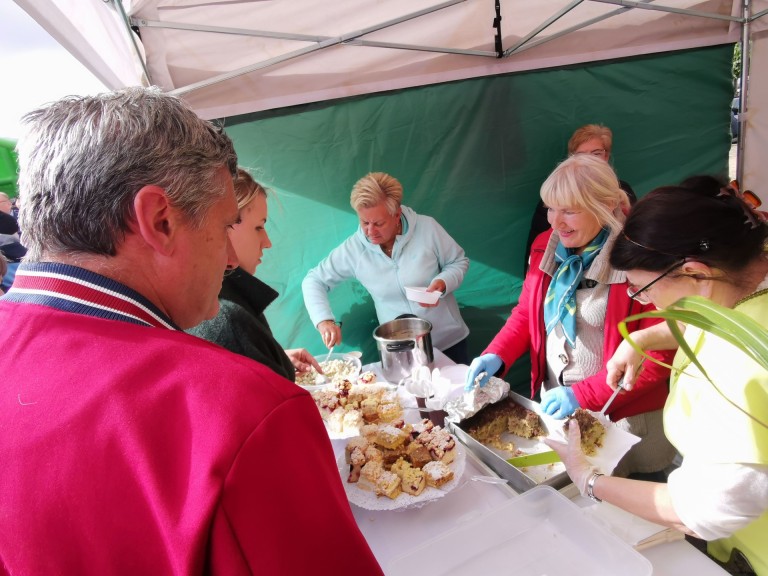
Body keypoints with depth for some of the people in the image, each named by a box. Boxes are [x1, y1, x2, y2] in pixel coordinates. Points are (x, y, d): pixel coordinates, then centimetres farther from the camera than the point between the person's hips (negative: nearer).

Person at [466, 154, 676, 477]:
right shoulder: (545, 246, -3)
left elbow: (657, 357, -19)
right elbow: (525, 313, 8)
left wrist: (583, 394, -23)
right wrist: (496, 355, -8)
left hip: (623, 418, -5)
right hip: (553, 406, 5)